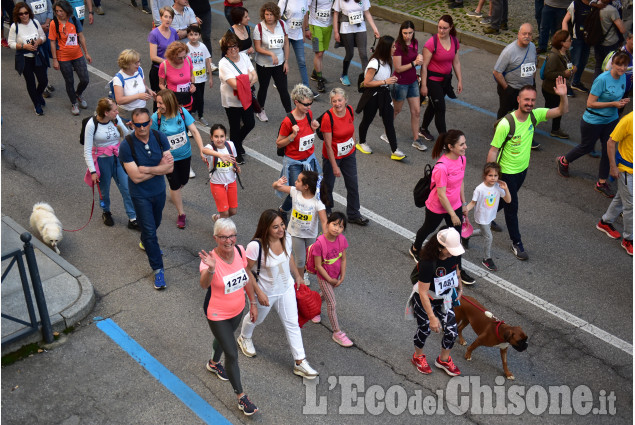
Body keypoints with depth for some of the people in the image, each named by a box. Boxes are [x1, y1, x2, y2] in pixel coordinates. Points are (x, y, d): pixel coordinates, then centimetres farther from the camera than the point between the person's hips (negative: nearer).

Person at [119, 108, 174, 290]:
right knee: (149, 230, -2)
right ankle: (158, 269, 10)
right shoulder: (126, 146, -23)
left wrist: (147, 169, -25)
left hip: (159, 191, 5)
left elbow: (170, 167, -14)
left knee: (155, 224, 26)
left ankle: (145, 243, 58)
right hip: (140, 195, -4)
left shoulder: (160, 138, -12)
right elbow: (136, 177, -26)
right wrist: (159, 168, -22)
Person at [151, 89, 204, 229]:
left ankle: (175, 195, 57)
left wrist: (202, 150, -17)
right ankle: (181, 213, 25)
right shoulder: (156, 117, -20)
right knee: (175, 185, 5)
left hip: (185, 154, 2)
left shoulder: (182, 112, -18)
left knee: (183, 181, 21)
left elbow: (194, 131, -12)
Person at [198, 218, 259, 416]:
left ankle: (213, 363, 63)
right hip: (218, 315, -6)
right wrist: (210, 269, -70)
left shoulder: (239, 250, -14)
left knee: (223, 339, 31)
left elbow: (246, 279, 2)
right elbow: (204, 284, -51)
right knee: (232, 354, 1)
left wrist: (252, 302, 7)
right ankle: (241, 398, 19)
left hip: (237, 310, 6)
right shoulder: (210, 259, -31)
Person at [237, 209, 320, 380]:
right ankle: (244, 338, 59)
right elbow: (246, 270, -23)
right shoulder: (256, 246, -34)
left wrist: (297, 275, 13)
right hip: (266, 292, -4)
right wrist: (258, 292, -22)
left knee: (292, 324, 11)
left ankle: (300, 363, 23)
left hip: (287, 288, 4)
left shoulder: (286, 237, -16)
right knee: (256, 318, 25)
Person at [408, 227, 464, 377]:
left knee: (452, 331, 6)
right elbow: (423, 293, -32)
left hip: (444, 298, 5)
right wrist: (432, 317, -30)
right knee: (425, 329, 14)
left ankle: (443, 360, 35)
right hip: (424, 300, -5)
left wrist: (459, 287, 12)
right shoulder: (428, 263, -37)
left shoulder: (455, 255, -19)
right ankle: (418, 356, 46)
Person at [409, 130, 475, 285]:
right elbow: (441, 194, -28)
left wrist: (464, 203, 12)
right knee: (428, 229, 23)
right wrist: (452, 215, -20)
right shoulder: (442, 167, -34)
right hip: (437, 207, -6)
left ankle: (458, 269, 29)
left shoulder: (462, 159, -9)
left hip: (454, 205, 6)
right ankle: (415, 249, 54)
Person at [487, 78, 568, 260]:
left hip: (523, 169, 6)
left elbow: (562, 111, -13)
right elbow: (493, 151, -20)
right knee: (512, 207, 4)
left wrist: (563, 95, -33)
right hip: (507, 172, -6)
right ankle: (516, 243, 21)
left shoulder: (535, 115, -11)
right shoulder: (506, 124, -28)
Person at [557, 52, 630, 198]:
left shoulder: (623, 77, -2)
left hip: (611, 120, 6)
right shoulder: (602, 79, -25)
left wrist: (623, 101, -4)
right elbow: (590, 103, -24)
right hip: (593, 121, -6)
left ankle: (602, 183, 21)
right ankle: (563, 161, 43)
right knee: (586, 147, 14)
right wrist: (613, 104, -26)